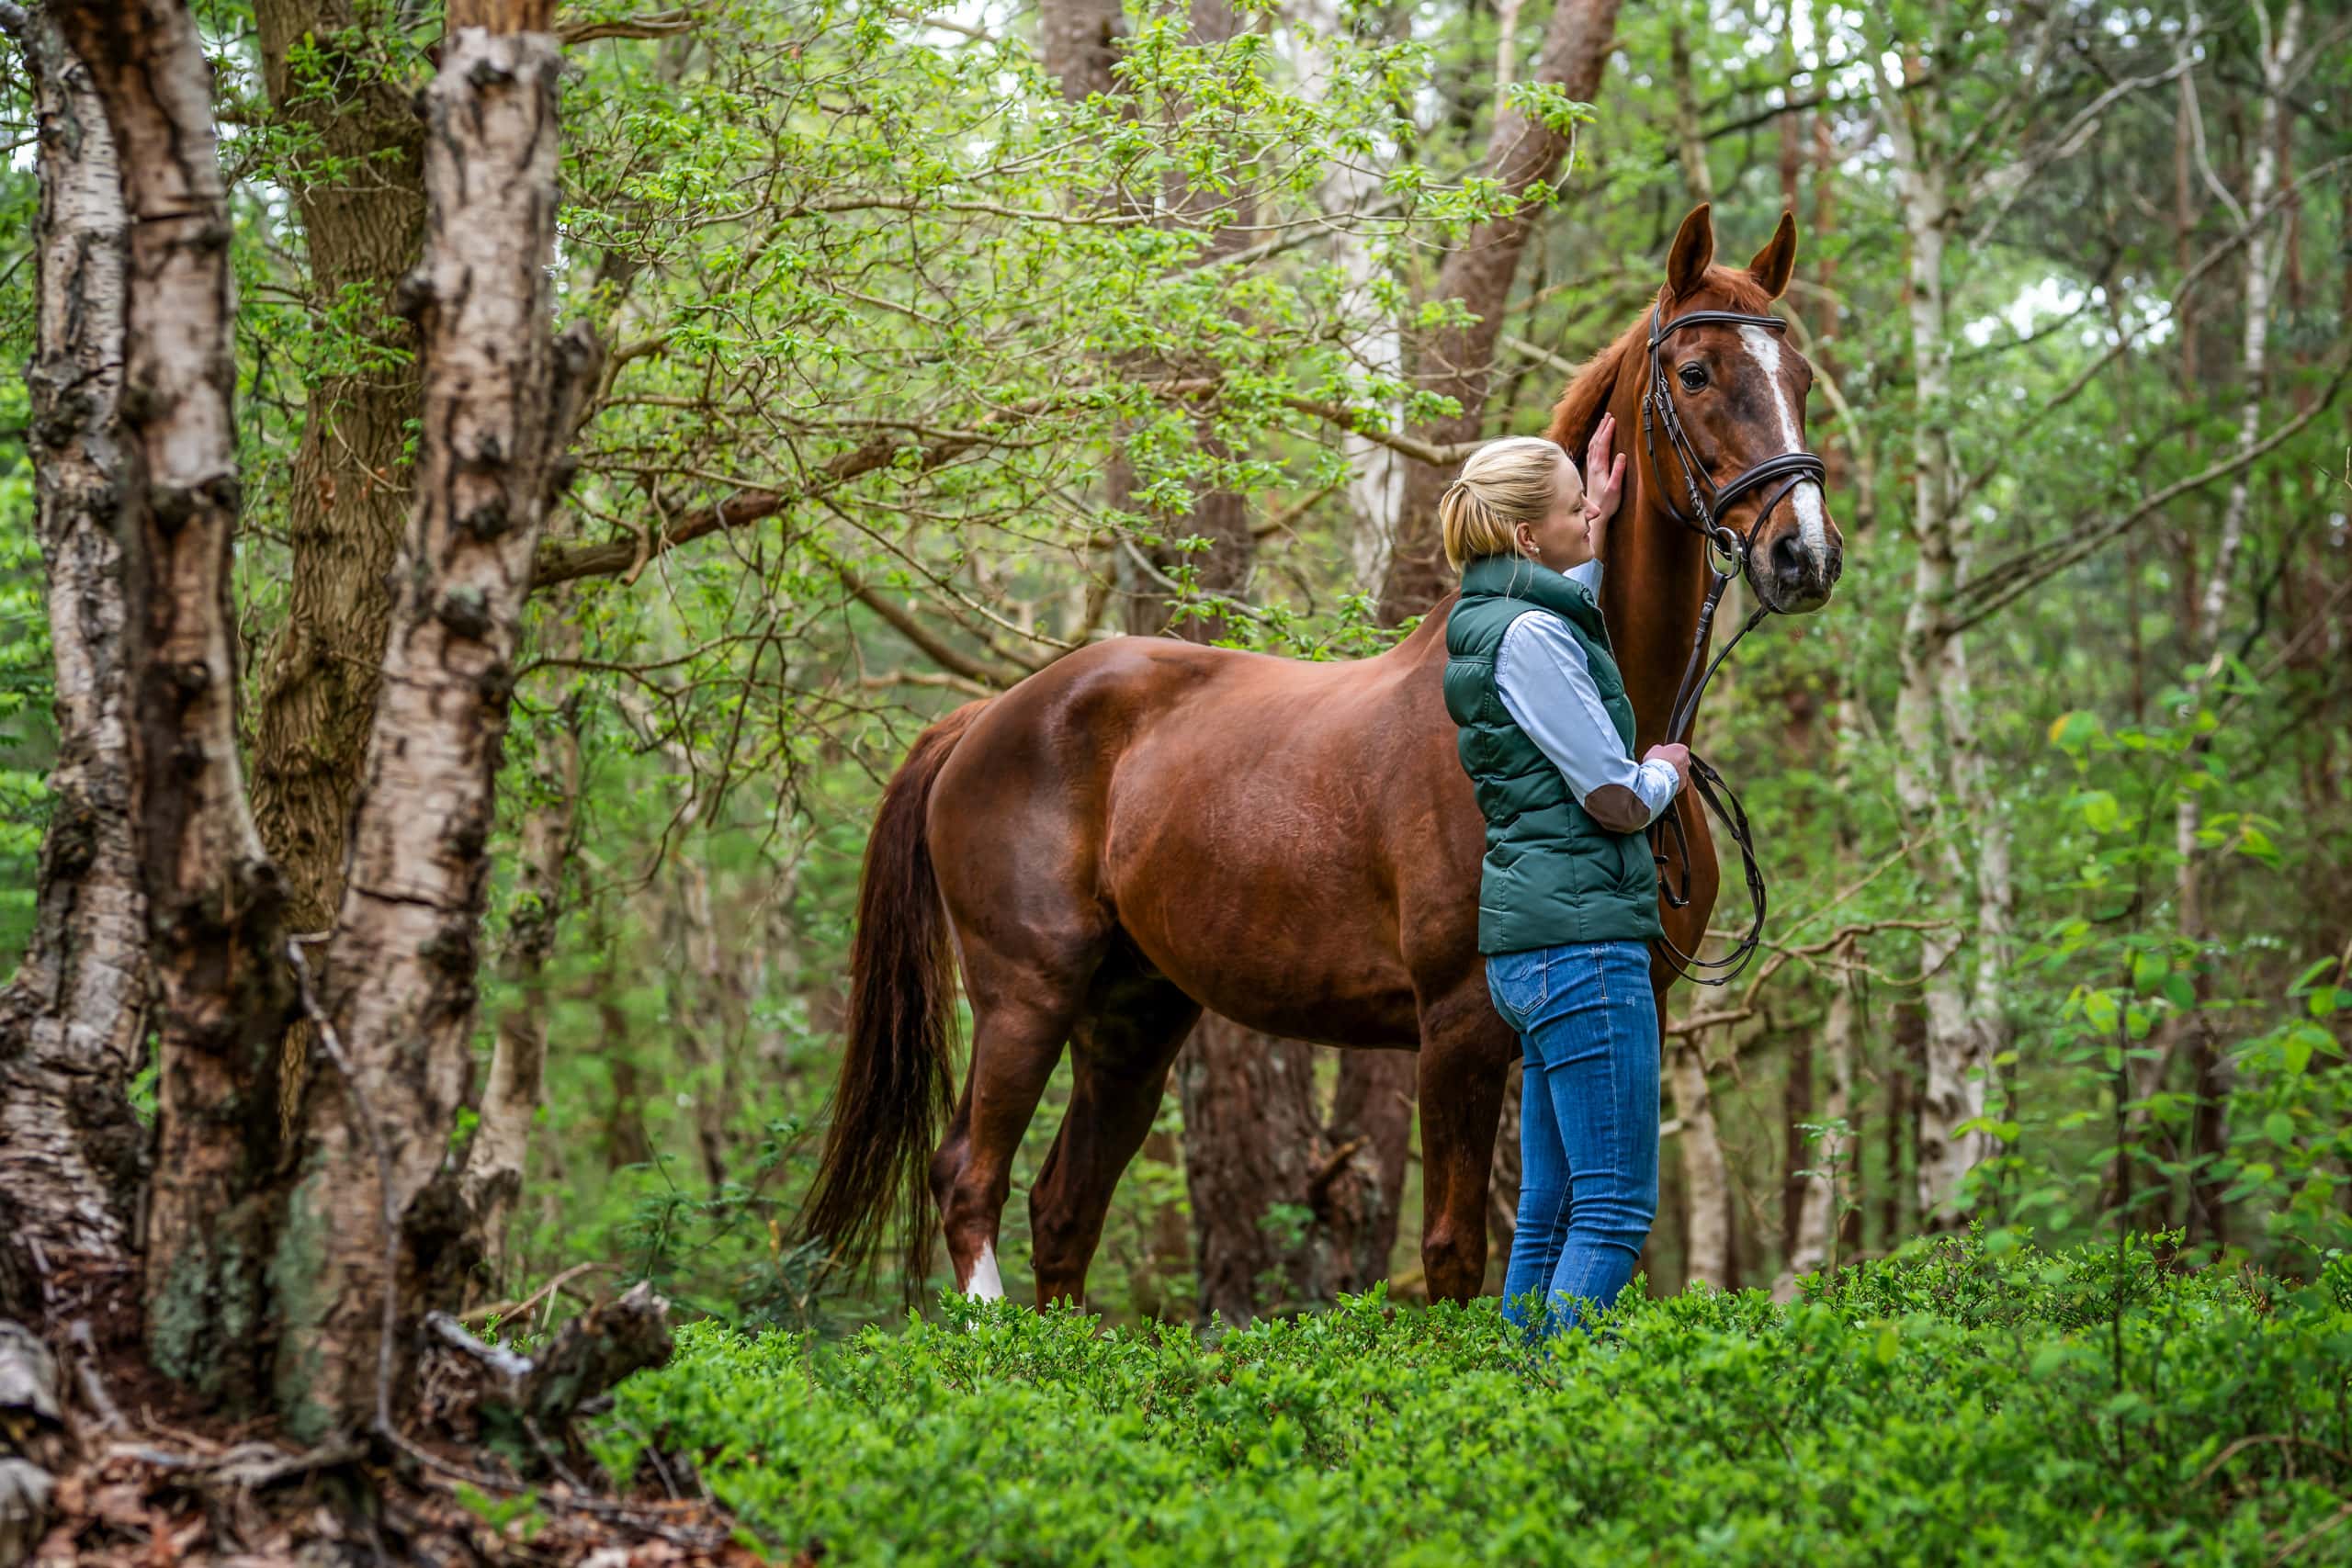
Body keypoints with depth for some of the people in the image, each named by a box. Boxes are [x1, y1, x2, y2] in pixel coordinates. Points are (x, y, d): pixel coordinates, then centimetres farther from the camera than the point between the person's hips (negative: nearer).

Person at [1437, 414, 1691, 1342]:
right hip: (1579, 939, -10)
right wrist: (1667, 770, 6)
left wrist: (1600, 520, 46)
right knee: (1616, 1207, -10)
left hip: (1532, 949, 10)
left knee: (1551, 1212, 11)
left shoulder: (1495, 620, 15)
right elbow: (1616, 800, -15)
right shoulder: (1532, 634, -13)